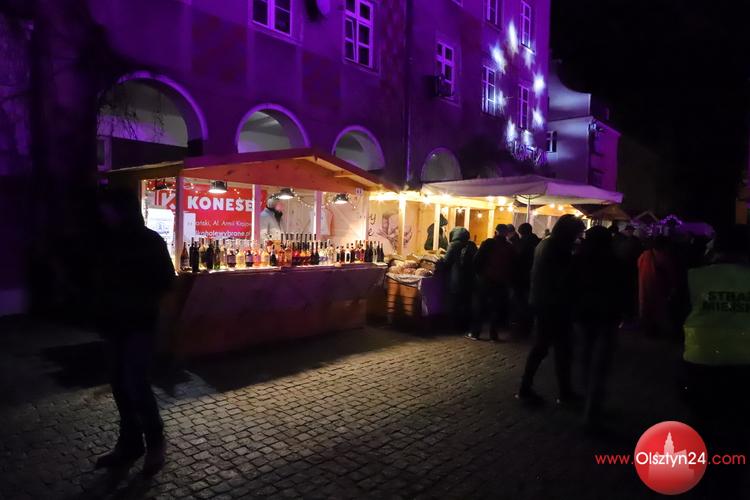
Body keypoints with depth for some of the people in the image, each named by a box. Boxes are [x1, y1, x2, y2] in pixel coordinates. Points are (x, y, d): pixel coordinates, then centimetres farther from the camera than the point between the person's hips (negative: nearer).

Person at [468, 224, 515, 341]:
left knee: (479, 306, 6)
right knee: (496, 308, 9)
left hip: (485, 279, -2)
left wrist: (478, 273, 1)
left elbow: (477, 260, -11)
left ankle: (475, 333, 8)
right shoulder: (510, 248, 3)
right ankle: (493, 334, 9)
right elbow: (512, 267, 6)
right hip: (501, 282, 2)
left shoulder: (488, 243, -7)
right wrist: (507, 280, 14)